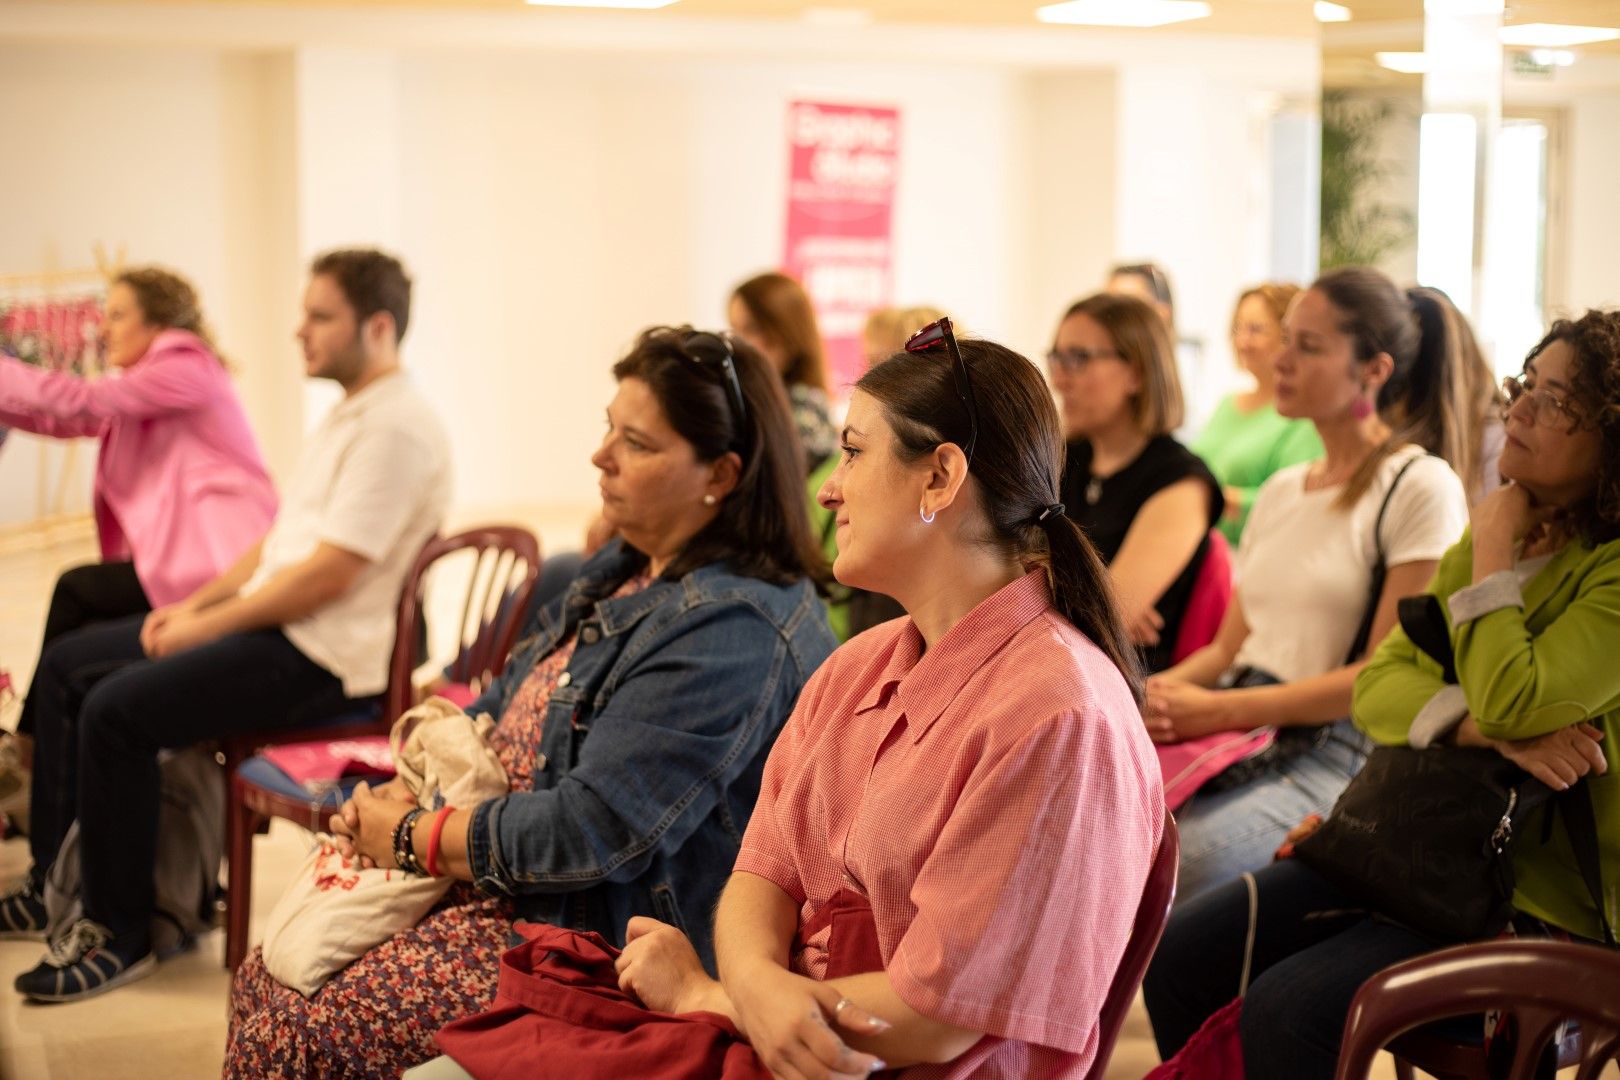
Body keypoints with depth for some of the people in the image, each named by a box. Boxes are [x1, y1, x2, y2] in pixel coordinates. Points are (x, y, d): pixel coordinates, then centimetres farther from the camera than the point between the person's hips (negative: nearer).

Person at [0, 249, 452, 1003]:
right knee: (65, 666, 11)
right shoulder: (349, 416, 17)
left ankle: (120, 934, -10)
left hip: (322, 658, -11)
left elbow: (328, 574, -23)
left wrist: (207, 625, -15)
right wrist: (196, 603, 7)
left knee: (117, 710, -23)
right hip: (272, 624, 11)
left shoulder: (396, 429, -17)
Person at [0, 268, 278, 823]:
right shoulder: (143, 390, 21)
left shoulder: (188, 371, -8)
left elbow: (85, 402, -17)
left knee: (76, 592, -10)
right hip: (182, 558, 9)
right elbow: (58, 419, 11)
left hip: (219, 564, -9)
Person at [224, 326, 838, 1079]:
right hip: (509, 889, 10)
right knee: (264, 983, 4)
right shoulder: (626, 573, 11)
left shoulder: (732, 630, -22)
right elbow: (506, 702, 20)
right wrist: (392, 797, 2)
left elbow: (589, 831, -25)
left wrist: (413, 838, -12)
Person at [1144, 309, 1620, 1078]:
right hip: (1422, 849, 8)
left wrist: (1492, 552, -12)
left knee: (1285, 1015, -24)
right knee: (1180, 957, -4)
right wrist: (1481, 728, -20)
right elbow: (1377, 684, 2)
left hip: (1540, 900, -8)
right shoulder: (1505, 534, 9)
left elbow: (1512, 699, -28)